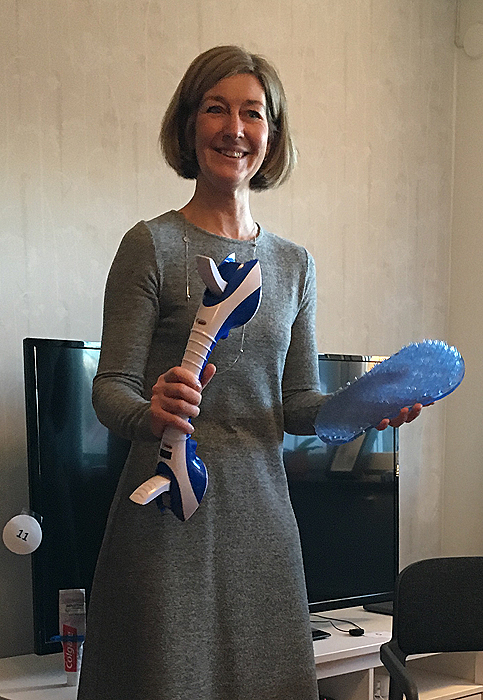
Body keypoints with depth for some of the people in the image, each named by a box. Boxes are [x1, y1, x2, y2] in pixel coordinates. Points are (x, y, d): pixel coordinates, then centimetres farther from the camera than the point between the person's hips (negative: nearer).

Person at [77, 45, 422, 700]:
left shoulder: (294, 264, 11)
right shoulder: (153, 246, -5)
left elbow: (297, 401, 13)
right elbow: (111, 386, -7)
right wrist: (150, 414, -29)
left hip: (263, 511, 5)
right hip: (170, 512, -5)